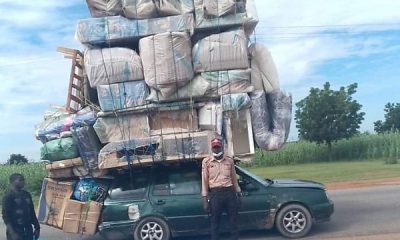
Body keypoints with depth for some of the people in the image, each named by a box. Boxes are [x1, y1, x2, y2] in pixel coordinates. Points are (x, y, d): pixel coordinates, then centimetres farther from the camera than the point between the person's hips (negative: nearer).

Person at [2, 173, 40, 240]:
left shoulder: (27, 195, 10)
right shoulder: (8, 196, -9)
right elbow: (6, 216, -14)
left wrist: (37, 227, 13)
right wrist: (12, 233, -21)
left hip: (28, 230, 6)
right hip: (15, 231, -6)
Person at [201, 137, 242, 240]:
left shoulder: (229, 160, 10)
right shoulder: (206, 161, 3)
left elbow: (234, 178, 16)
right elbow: (204, 180, 1)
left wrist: (238, 194, 13)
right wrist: (205, 198, -4)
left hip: (229, 192, 2)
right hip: (215, 193, -2)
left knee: (233, 220, 7)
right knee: (215, 221, 4)